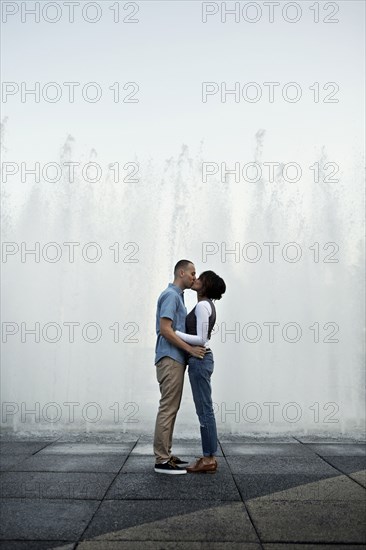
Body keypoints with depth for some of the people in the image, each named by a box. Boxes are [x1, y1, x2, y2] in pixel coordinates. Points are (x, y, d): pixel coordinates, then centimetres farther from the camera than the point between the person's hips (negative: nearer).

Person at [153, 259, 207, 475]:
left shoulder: (178, 296, 20)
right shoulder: (171, 295, -13)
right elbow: (165, 330, -21)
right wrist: (190, 348, -19)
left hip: (175, 359, 11)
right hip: (170, 359, -11)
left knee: (171, 408, 12)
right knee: (168, 408, -8)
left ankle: (165, 454, 18)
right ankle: (162, 460, -3)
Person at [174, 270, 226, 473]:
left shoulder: (202, 306, -14)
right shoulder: (207, 305, 15)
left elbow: (201, 340, -20)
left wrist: (173, 332, -18)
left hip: (199, 361, -10)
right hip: (201, 360, 10)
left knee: (204, 410, -4)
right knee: (205, 410, 11)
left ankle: (209, 459, 4)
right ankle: (208, 457, 17)